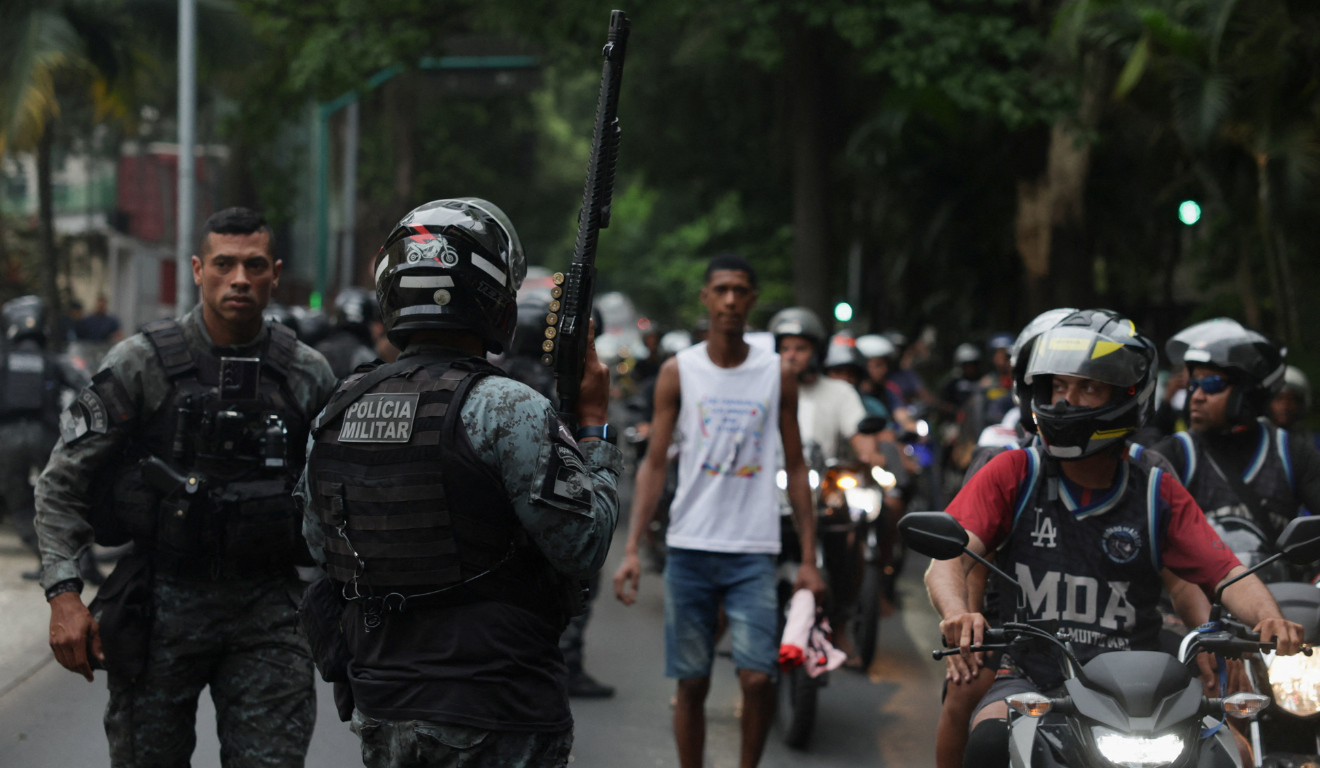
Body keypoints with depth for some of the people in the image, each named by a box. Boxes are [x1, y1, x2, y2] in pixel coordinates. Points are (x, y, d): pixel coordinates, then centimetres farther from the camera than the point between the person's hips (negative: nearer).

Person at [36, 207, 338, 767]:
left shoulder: (308, 376, 3)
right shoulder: (141, 364, -4)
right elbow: (64, 481, -1)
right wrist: (63, 593, -10)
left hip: (267, 610, 1)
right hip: (162, 604, -1)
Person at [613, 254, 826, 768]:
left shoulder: (778, 375, 6)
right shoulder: (678, 372, 4)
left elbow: (794, 466, 9)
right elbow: (654, 463, 4)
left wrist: (809, 559, 4)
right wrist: (632, 548, -5)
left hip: (754, 551, 0)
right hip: (689, 547, 0)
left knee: (758, 676, -10)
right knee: (692, 682, 4)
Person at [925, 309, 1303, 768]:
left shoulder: (1158, 495, 10)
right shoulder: (1012, 475, 6)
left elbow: (1228, 575, 2)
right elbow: (948, 559, -6)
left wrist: (1269, 618, -22)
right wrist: (957, 614, -30)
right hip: (1029, 682, -1)